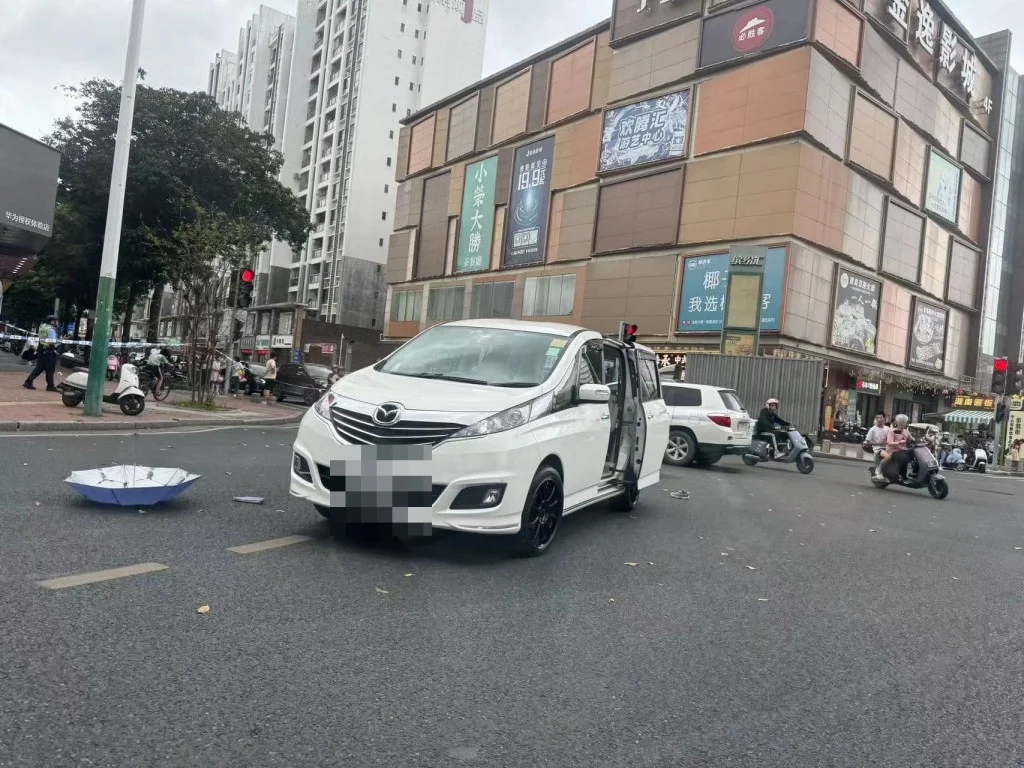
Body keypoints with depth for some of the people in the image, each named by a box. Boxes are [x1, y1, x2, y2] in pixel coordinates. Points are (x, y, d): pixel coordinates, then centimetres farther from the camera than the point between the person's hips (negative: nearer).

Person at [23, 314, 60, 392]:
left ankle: (28, 382, 8)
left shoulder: (42, 327, 12)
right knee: (50, 370, 2)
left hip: (41, 351, 8)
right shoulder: (51, 329, -16)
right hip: (49, 352, -8)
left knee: (39, 368, 13)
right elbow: (52, 342, -21)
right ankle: (50, 386, 9)